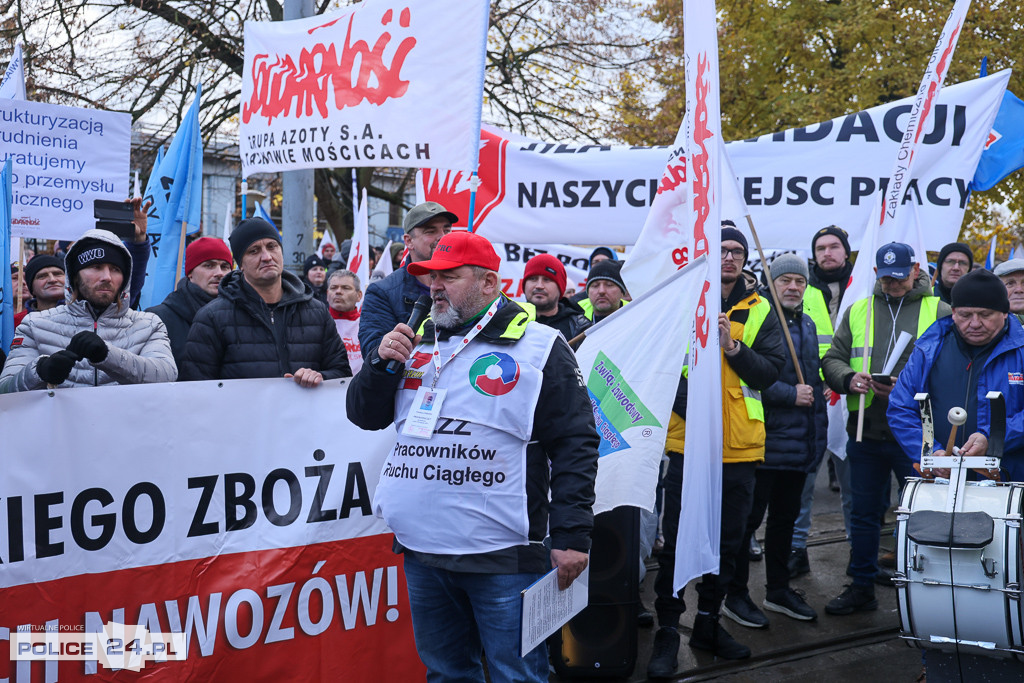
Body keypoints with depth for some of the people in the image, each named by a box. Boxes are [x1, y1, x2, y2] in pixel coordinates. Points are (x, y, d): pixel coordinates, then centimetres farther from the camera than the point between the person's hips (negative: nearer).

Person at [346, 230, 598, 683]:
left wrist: (571, 535, -13)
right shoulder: (417, 342, 12)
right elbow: (364, 415, 15)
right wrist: (381, 362, -5)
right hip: (421, 549, 6)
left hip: (503, 559, -5)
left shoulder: (538, 347, -5)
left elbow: (575, 444, -7)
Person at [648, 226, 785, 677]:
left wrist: (734, 347, -16)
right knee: (676, 540, -1)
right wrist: (685, 401, -16)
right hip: (687, 441, -2)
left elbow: (770, 371, 0)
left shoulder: (760, 311, 8)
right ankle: (667, 630, 10)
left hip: (739, 445, 3)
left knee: (728, 540, 13)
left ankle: (708, 622, 28)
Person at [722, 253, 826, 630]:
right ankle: (736, 595, 10)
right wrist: (791, 395, -16)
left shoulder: (807, 325, 16)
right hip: (763, 439, -8)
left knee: (785, 517, 17)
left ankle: (778, 590, 29)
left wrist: (818, 432, 21)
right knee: (749, 517, -1)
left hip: (799, 440, 8)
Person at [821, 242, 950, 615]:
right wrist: (849, 378, -10)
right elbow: (832, 359, 11)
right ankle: (862, 586, 26)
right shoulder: (857, 312, 12)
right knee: (864, 512, 13)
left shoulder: (939, 312, 2)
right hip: (865, 432, 4)